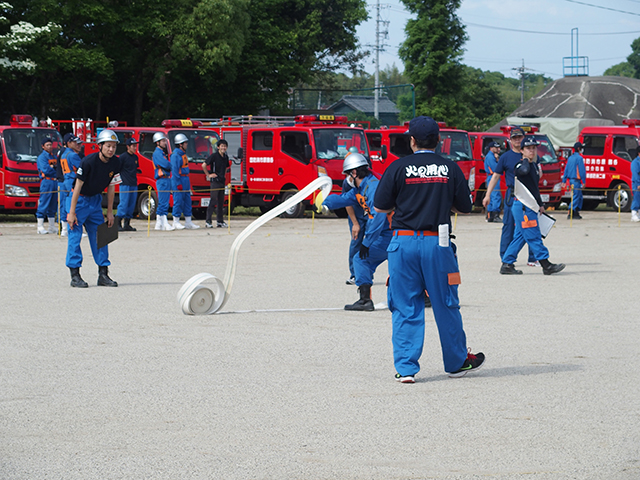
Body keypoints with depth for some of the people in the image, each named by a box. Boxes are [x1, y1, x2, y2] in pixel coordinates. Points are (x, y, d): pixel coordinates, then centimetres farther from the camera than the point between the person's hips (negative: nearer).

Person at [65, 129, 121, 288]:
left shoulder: (115, 163, -9)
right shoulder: (88, 161, -26)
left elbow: (111, 187, 2)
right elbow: (78, 186, -23)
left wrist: (110, 212, 4)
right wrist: (71, 212, -23)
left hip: (95, 200, 6)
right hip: (78, 199, -6)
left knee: (101, 236, 5)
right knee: (75, 235, -8)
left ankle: (103, 275, 10)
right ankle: (75, 276, -6)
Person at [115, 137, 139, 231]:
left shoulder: (135, 157, 14)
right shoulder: (123, 157, -7)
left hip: (134, 185, 7)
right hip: (125, 185, -7)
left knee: (131, 205, 6)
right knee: (123, 204, -10)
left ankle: (127, 224, 12)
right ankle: (117, 224, -6)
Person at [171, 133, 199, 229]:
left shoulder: (183, 154, 17)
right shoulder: (175, 155, -13)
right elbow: (174, 170, -16)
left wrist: (188, 182, 21)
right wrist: (178, 183, -20)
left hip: (185, 180, 10)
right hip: (178, 179, -10)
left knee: (187, 201, 9)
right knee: (178, 201, -8)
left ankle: (188, 222, 13)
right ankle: (176, 222, -3)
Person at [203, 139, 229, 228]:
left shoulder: (226, 157, 12)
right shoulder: (214, 156, -9)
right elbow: (204, 165, -10)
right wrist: (208, 175, -7)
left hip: (222, 181, 7)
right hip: (215, 181, -7)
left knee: (221, 202, 9)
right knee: (213, 201, -9)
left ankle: (220, 221, 14)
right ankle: (208, 221, -8)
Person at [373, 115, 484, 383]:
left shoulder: (398, 168, -3)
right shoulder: (450, 169, 1)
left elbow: (380, 207, 0)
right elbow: (464, 207, 7)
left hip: (404, 243, 0)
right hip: (437, 243, 1)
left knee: (405, 308, 5)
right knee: (446, 305, 11)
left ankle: (406, 368, 2)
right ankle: (456, 362, 23)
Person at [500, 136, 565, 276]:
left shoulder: (535, 165, 17)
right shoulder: (520, 165, -12)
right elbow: (524, 170, -38)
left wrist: (540, 204, 26)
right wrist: (526, 160, -17)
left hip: (530, 206, 10)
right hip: (522, 205, -10)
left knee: (520, 237, 11)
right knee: (534, 236, -6)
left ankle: (507, 265, 14)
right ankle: (546, 265, -6)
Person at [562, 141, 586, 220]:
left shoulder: (570, 158, 14)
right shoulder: (579, 158, -11)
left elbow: (566, 170, 15)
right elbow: (582, 170, -15)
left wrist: (564, 181, 18)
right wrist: (583, 181, -13)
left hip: (571, 180, 9)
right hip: (576, 180, -9)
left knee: (579, 196, 16)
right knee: (576, 197, -6)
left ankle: (576, 213, 15)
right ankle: (570, 214, -11)